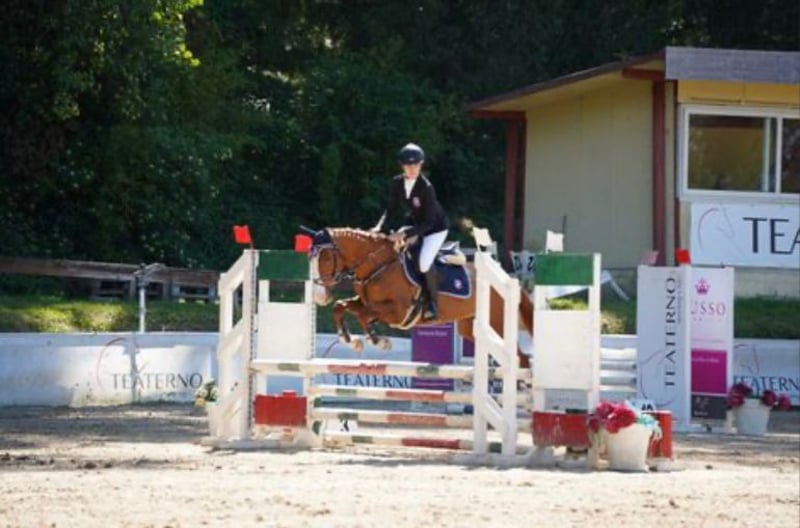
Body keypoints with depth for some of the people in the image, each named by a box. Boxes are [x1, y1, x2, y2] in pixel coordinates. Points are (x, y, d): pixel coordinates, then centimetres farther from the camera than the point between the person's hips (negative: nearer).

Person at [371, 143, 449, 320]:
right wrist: (380, 228, -21)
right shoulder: (397, 183, -13)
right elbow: (391, 210, -4)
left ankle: (432, 304, -4)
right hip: (414, 222, 7)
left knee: (424, 262, -25)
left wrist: (405, 234, -37)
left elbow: (428, 223, -28)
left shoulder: (426, 188, -31)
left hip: (436, 227, -7)